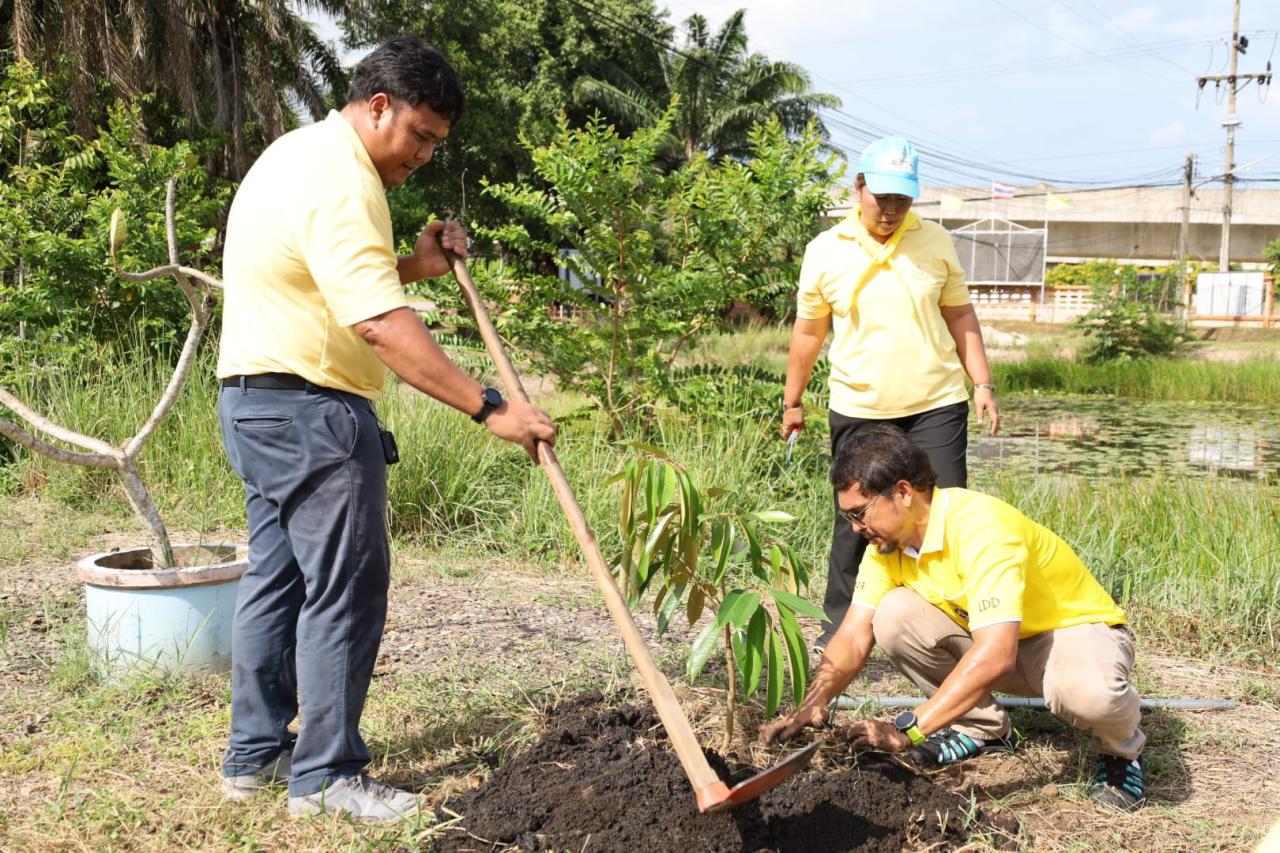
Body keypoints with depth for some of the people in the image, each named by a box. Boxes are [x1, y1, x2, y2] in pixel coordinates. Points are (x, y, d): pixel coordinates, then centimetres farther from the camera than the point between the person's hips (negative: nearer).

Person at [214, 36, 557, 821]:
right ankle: (327, 776, 6)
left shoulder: (303, 153, 15)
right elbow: (382, 325, -30)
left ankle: (257, 752, 25)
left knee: (279, 576, 15)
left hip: (258, 400, 11)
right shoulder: (339, 181, -19)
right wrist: (490, 408, -31)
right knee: (345, 591, -4)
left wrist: (413, 265, 7)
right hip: (312, 410, -11)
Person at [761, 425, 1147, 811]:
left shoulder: (981, 528, -34)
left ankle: (1121, 750, -2)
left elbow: (995, 656, -41)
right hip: (991, 636, 6)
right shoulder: (888, 540, -10)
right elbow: (854, 635, -11)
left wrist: (909, 731, -42)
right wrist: (813, 704, -29)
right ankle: (981, 728, 4)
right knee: (893, 614, -17)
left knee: (1087, 691, -40)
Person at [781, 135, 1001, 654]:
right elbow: (808, 330, 9)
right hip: (858, 411, 0)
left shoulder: (936, 242, 3)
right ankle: (838, 629, 22)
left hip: (936, 406, 1)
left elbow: (960, 317, 11)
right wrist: (793, 401, 13)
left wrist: (983, 384, 3)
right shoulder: (825, 251, 0)